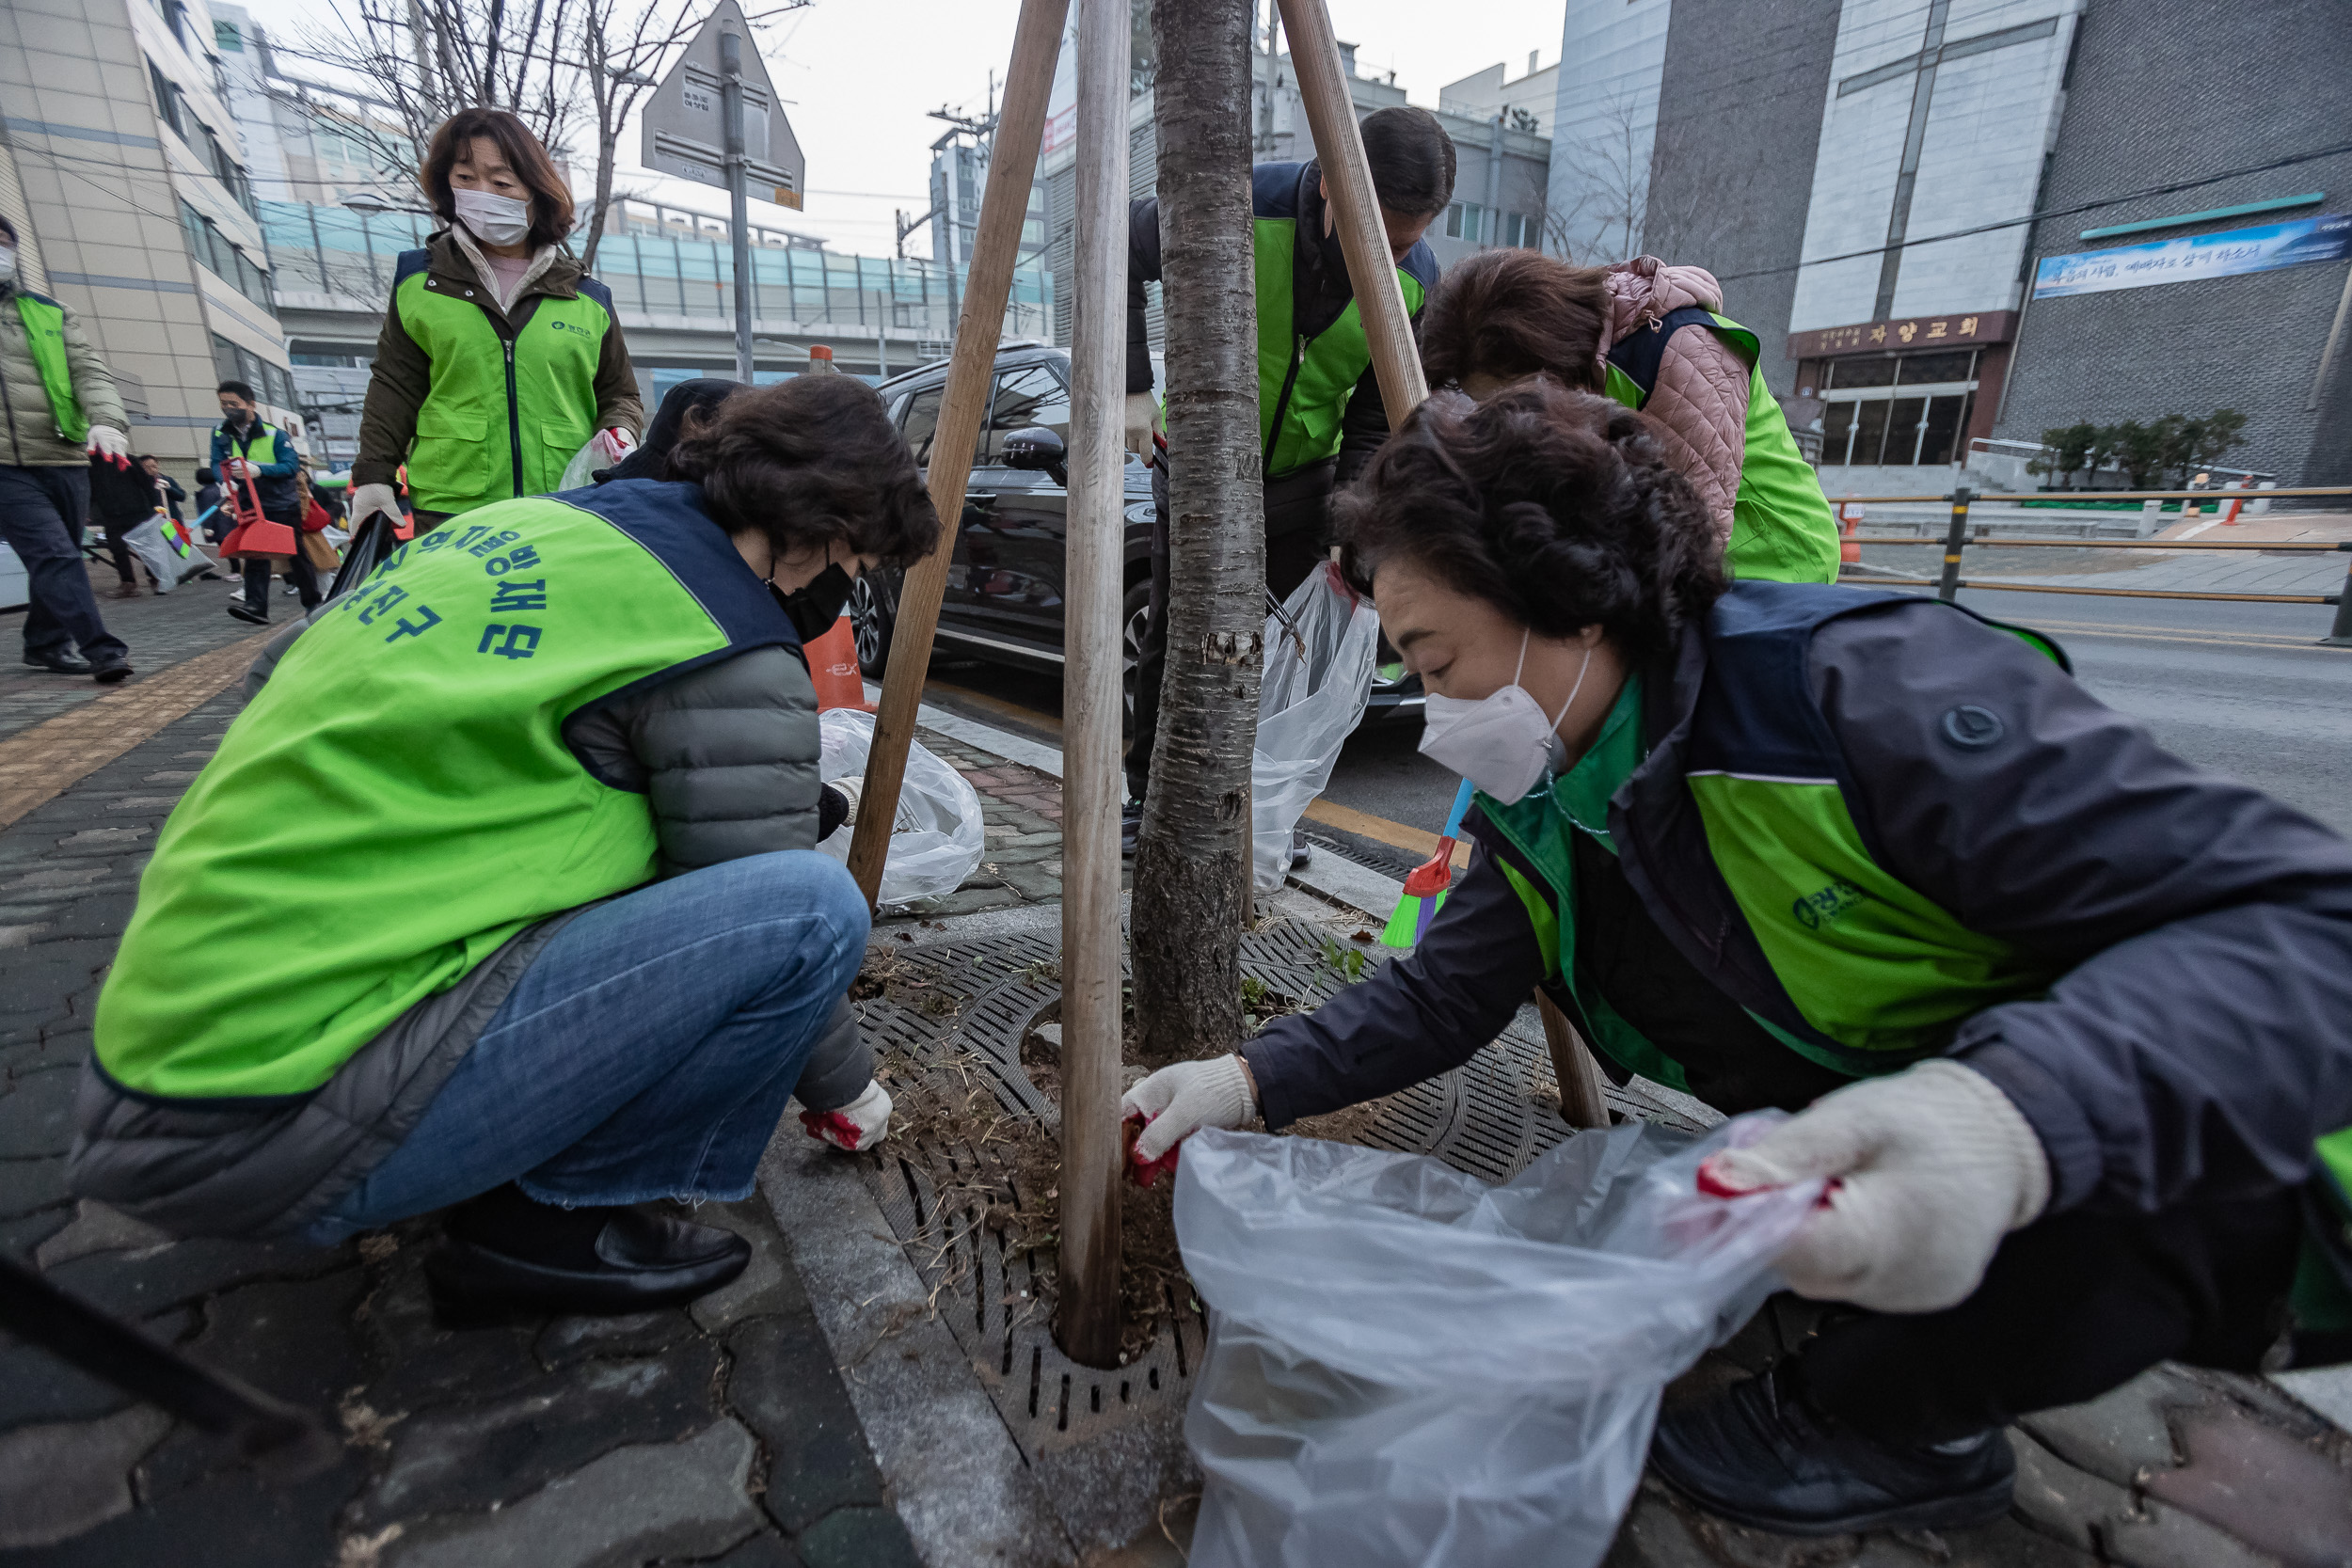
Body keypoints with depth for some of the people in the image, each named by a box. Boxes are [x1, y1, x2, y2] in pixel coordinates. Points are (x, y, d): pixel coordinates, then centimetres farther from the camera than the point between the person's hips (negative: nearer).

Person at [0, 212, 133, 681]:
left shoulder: (51, 313, 13)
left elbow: (90, 371, 2)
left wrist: (106, 421, -19)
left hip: (64, 459, 3)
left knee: (58, 557, 10)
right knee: (54, 555, -17)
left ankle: (44, 643, 24)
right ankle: (101, 650, -20)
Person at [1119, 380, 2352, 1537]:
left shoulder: (1867, 691, -30)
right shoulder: (1531, 814, -7)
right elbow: (1441, 993, -2)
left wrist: (2017, 1117, -48)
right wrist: (1257, 1078, -13)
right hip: (1847, 1159, 5)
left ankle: (1901, 1424, -3)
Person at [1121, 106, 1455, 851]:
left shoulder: (1416, 282, -14)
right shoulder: (1238, 205, -24)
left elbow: (1376, 419, -7)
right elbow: (1118, 254, -9)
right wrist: (1131, 388, -17)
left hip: (1301, 473, 3)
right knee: (1172, 635, 2)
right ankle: (1148, 794, 20)